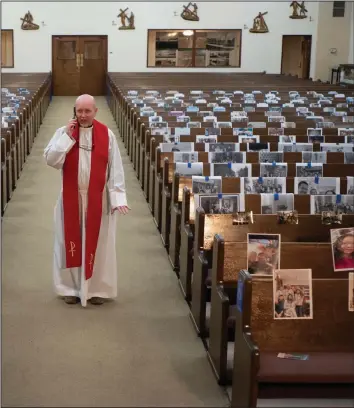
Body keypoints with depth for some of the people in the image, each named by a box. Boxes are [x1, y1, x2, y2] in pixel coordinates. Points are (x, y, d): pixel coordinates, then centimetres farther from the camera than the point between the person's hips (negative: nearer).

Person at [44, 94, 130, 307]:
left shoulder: (107, 135, -4)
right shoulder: (63, 132, -2)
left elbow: (115, 168, -5)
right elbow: (51, 160, -11)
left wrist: (118, 197, -12)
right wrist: (67, 136, -16)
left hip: (98, 199, 0)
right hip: (71, 197, 1)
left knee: (97, 243, 6)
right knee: (71, 242, 8)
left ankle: (98, 289, 18)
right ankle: (71, 287, 20)